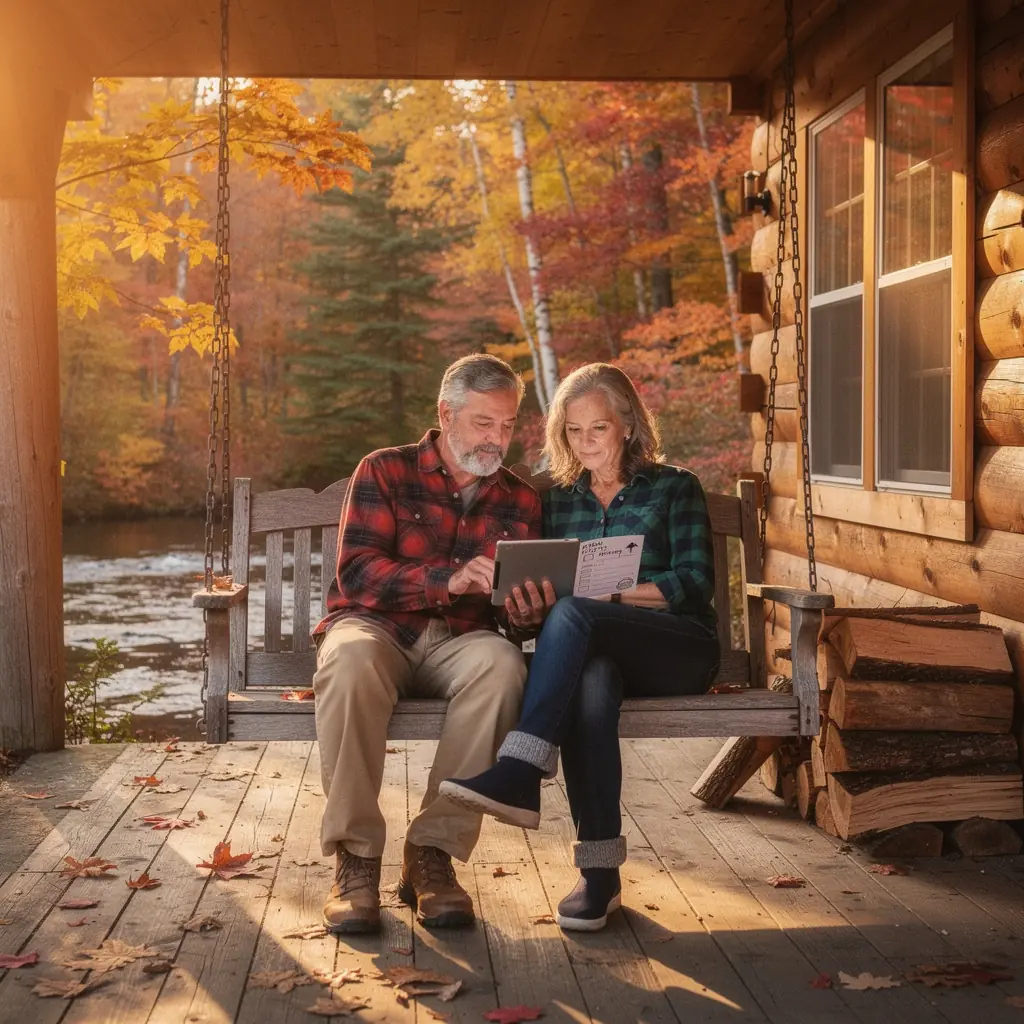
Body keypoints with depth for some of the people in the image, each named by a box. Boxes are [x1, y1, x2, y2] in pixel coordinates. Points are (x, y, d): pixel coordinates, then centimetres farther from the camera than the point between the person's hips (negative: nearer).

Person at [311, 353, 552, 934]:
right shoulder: (385, 473, 5)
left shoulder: (520, 503, 15)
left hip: (459, 644, 2)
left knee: (502, 661, -34)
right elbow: (358, 571, -9)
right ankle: (355, 858, -29)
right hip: (378, 629, -2)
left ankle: (433, 853, -27)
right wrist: (451, 580, -23)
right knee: (352, 657, -39)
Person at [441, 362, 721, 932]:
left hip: (681, 652, -2)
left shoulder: (675, 489, 11)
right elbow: (542, 587, 18)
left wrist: (607, 591, -15)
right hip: (592, 650, 2)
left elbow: (695, 585, -1)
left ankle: (520, 775, -42)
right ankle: (600, 872, -37)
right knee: (590, 681, -38)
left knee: (574, 614, -34)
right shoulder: (558, 499, 22)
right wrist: (529, 610, -8)